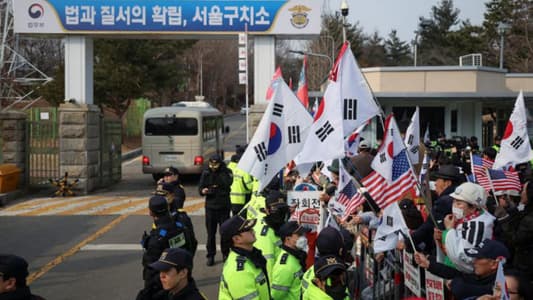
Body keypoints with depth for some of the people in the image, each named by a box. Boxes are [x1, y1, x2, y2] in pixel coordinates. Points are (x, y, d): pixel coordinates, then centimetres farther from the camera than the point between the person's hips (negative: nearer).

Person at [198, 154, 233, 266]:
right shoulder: (206, 173, 4)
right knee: (211, 232, 4)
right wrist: (203, 191, -18)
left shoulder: (226, 172, -4)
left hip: (224, 206, -1)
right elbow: (200, 187, 2)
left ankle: (225, 254, 18)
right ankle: (210, 255, 10)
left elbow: (228, 183, -20)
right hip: (210, 206, 2)